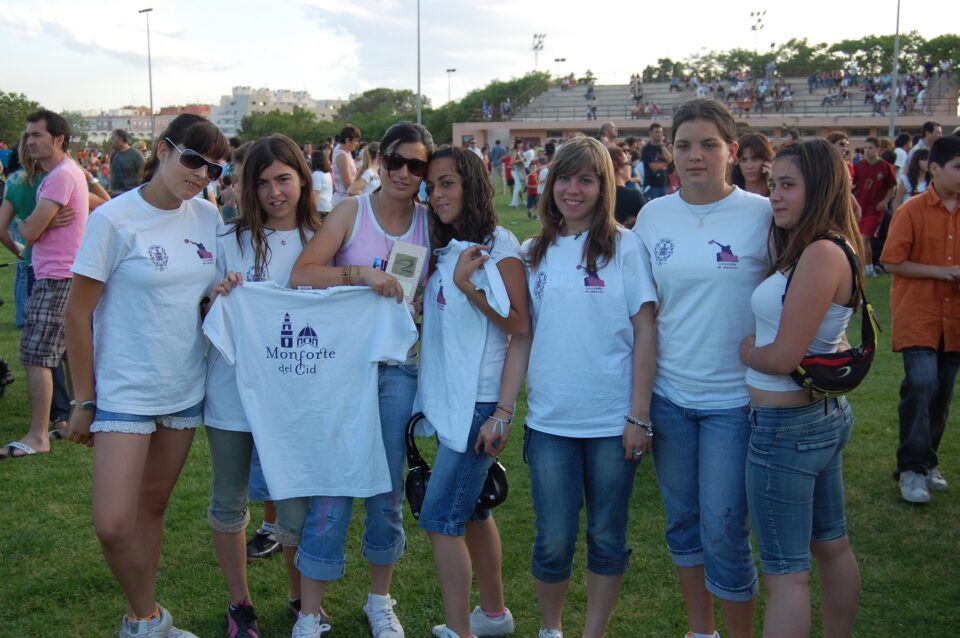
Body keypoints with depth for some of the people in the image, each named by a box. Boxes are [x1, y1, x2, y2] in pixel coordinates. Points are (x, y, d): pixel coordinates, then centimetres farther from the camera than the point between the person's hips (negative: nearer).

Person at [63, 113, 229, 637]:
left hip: (185, 390, 5)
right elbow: (78, 314, -9)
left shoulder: (207, 216, 2)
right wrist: (84, 401, -8)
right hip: (124, 392, -5)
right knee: (112, 524, -10)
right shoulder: (115, 219, -14)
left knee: (153, 506, 16)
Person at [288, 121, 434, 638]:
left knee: (388, 490, 11)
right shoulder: (352, 211, -3)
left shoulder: (432, 222, 5)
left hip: (400, 368, 3)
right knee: (331, 490, -1)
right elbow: (301, 274, -14)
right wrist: (362, 273, -25)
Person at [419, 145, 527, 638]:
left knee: (440, 517, -9)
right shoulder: (446, 248, 13)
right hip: (449, 398, 8)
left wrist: (467, 284, -21)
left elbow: (520, 324, -16)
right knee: (470, 509, 16)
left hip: (479, 400, -8)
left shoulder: (499, 245, -10)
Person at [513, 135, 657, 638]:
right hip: (550, 421, 2)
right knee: (553, 541, 5)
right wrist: (503, 409, 2)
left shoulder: (625, 247, -2)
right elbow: (522, 337, 8)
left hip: (613, 421, -2)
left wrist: (640, 416, -9)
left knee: (606, 537, 10)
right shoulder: (534, 252, 7)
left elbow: (644, 334, -5)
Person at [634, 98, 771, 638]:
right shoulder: (653, 215, 3)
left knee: (724, 532, -1)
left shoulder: (762, 215, -8)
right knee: (683, 521, 16)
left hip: (734, 399, -4)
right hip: (668, 393, 4)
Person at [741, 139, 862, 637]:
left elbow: (783, 356, -23)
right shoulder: (829, 248, 8)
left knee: (786, 573, 0)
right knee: (831, 546, 22)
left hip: (788, 425, -10)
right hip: (825, 414, 10)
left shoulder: (822, 253, -22)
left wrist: (743, 349, -4)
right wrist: (757, 346, -1)